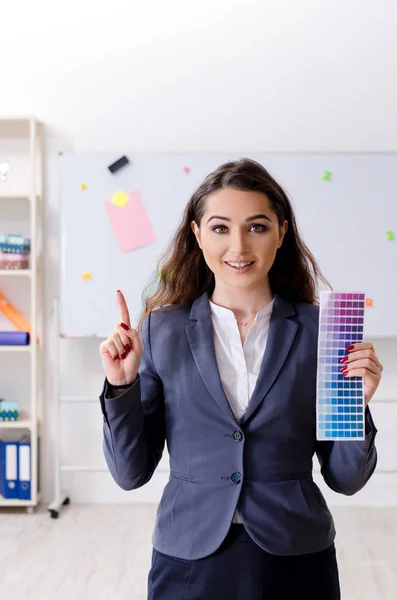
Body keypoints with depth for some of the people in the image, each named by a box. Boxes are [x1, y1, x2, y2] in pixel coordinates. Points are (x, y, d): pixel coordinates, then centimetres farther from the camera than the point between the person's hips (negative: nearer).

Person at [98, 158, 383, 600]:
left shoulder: (318, 330, -6)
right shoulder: (161, 330, -6)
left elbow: (345, 479, -1)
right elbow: (131, 473, -3)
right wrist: (122, 386, -16)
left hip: (295, 561, 0)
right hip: (190, 561, 0)